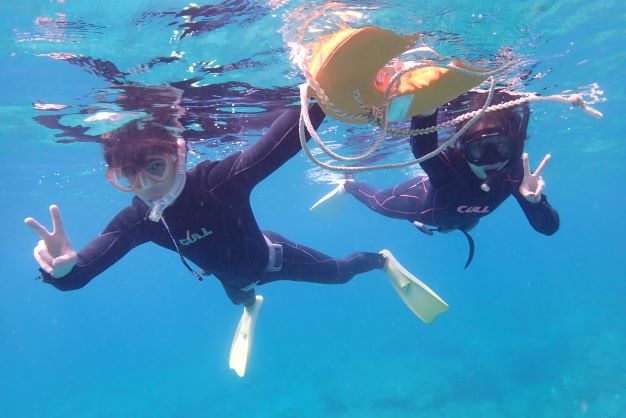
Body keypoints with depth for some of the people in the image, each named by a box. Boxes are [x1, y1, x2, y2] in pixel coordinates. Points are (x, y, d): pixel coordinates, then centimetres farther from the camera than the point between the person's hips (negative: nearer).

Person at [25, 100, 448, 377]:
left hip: (272, 257, -4)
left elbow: (285, 141, -59)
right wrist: (60, 266, -59)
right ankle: (252, 307, 81)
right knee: (238, 296, 40)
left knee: (339, 272, 19)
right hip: (232, 276, 5)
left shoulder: (221, 179, -44)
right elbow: (79, 273, -34)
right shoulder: (137, 220, -31)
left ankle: (384, 260, 54)